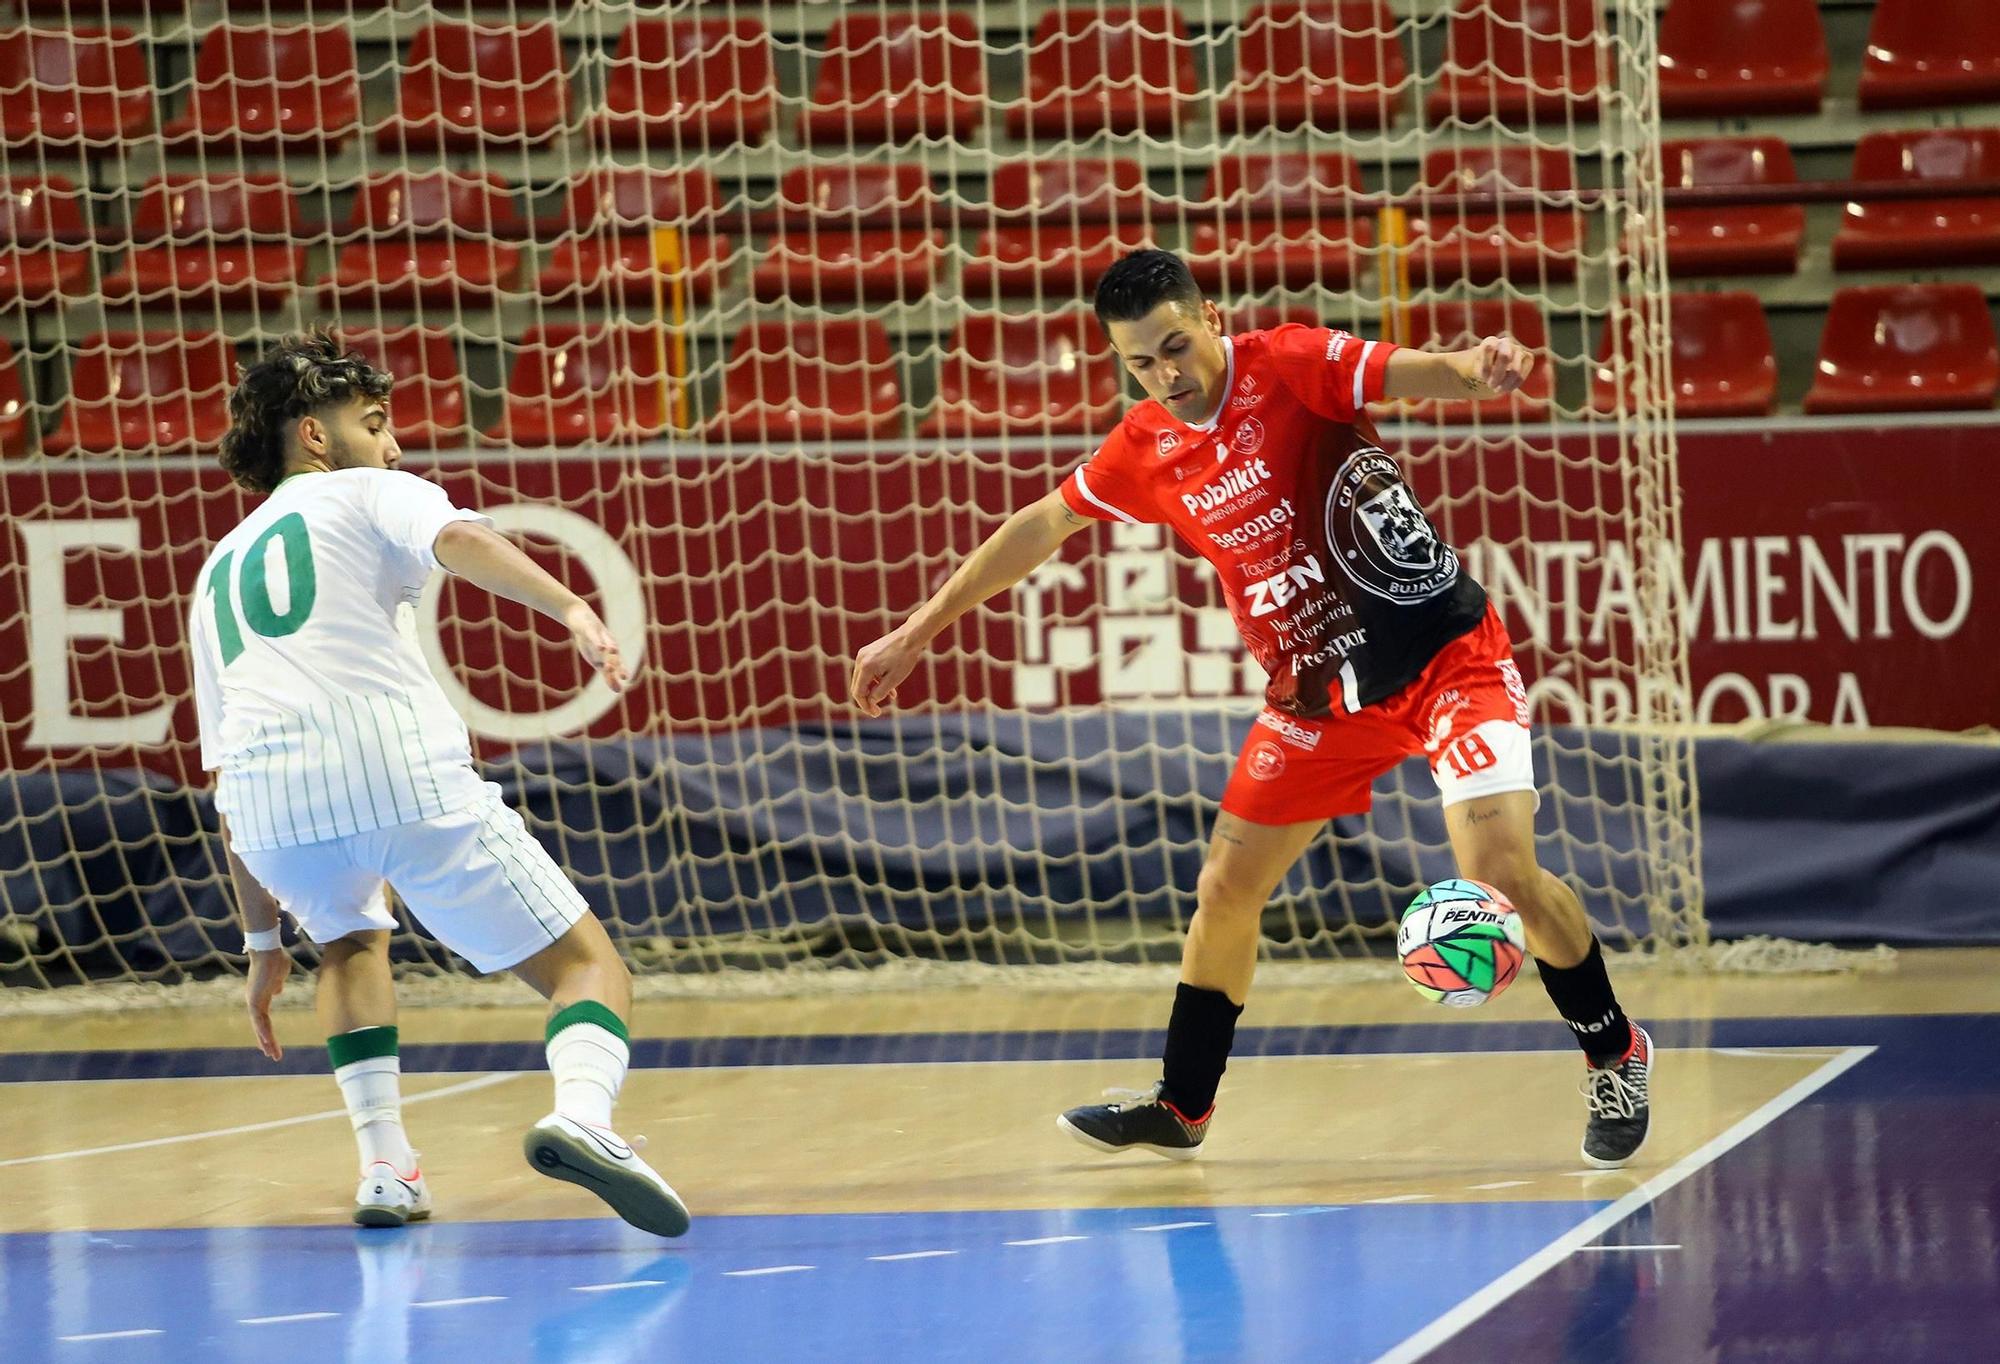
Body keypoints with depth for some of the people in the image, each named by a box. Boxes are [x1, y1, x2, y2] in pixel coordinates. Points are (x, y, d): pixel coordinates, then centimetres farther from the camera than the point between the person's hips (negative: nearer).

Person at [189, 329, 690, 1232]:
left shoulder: (217, 575, 35)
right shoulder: (366, 493, 22)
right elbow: (457, 538, -5)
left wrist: (262, 938, 39)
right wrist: (573, 610, -20)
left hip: (264, 787, 5)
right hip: (400, 761, -4)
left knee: (351, 937, 37)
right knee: (585, 966, 3)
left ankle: (384, 1165, 19)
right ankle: (581, 1115, -30)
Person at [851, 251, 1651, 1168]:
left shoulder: (1289, 365, -15)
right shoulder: (1144, 451, 1)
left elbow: (1415, 373, -31)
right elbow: (1040, 527, 15)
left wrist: (1475, 368, -56)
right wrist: (918, 631, 19)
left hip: (1445, 654, -6)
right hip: (1319, 691, 6)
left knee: (1503, 869, -20)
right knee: (1225, 888, 8)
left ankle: (1615, 1058, 3)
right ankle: (1180, 1107, 27)